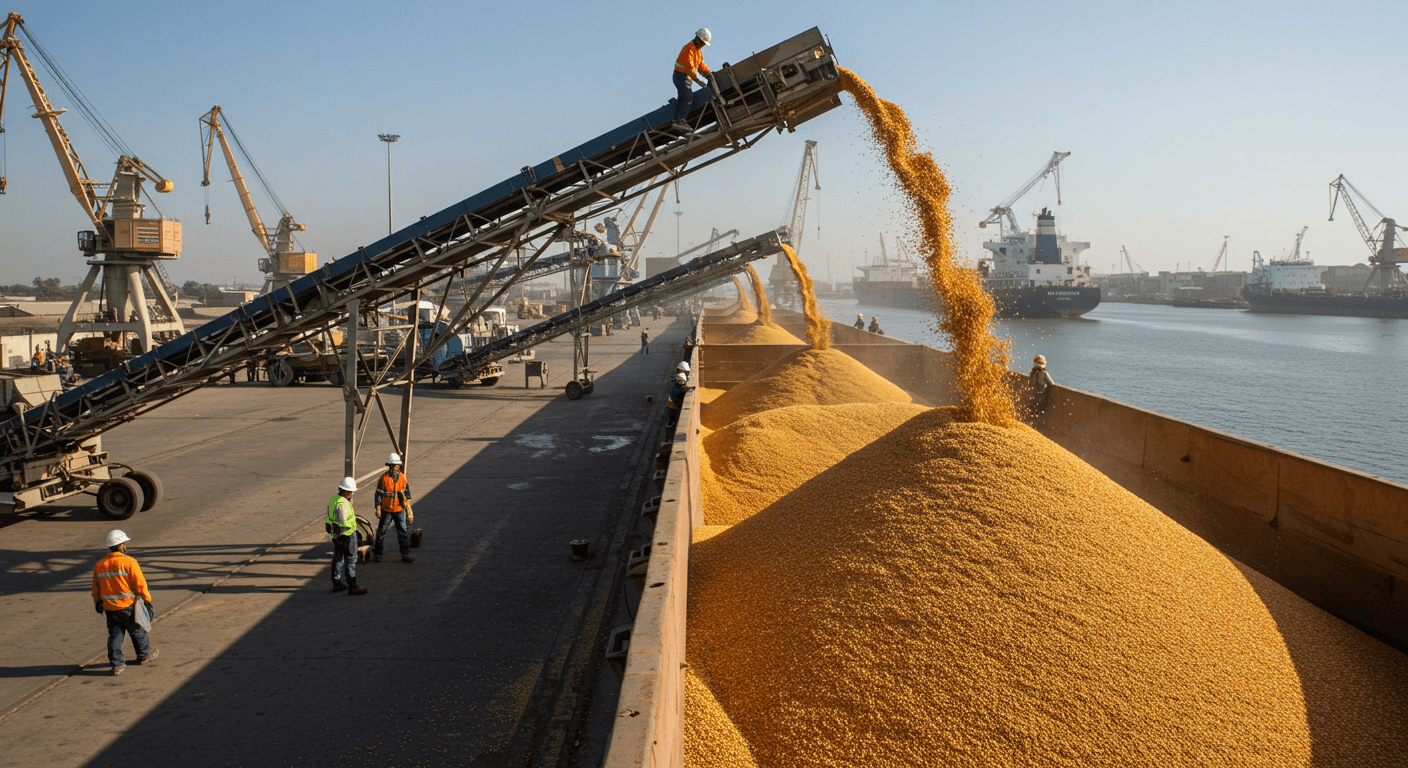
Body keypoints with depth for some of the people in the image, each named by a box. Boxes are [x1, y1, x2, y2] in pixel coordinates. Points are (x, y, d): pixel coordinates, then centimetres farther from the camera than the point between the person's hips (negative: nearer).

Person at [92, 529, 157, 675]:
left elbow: (96, 587, 14)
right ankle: (144, 654, 31)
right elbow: (140, 583, -13)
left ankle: (117, 663, 7)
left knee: (114, 635, 10)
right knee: (137, 631, 15)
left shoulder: (99, 565, 3)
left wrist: (97, 602, 28)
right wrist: (147, 599, -1)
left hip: (109, 608, 4)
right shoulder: (129, 562, -15)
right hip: (128, 606, -4)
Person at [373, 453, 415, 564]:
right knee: (381, 531, 7)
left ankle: (405, 555, 6)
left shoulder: (402, 477, 2)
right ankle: (377, 553, 20)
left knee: (403, 532, 1)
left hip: (400, 510, 3)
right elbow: (378, 494, -6)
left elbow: (406, 491, 12)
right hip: (386, 510, -3)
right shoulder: (384, 478, -9)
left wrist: (408, 506, 12)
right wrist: (378, 509, -8)